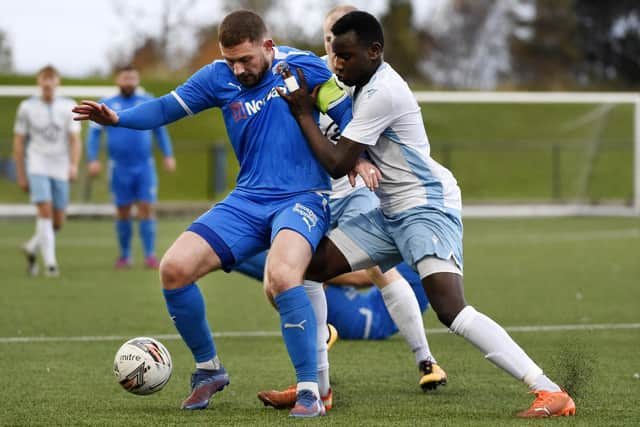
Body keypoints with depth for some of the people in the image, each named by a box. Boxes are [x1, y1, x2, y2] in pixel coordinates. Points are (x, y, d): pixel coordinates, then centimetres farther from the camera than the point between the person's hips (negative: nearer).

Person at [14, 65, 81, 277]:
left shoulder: (68, 107, 4)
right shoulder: (27, 107, 3)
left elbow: (75, 140, -1)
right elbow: (19, 142, 8)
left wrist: (74, 165, -18)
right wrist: (21, 176, 6)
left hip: (60, 169, 2)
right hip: (37, 166, -2)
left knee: (58, 221, 4)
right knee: (45, 210, -20)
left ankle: (32, 247, 31)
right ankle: (50, 262, -18)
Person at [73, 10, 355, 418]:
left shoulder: (302, 67, -8)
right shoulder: (219, 77, 2)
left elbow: (349, 115, 0)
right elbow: (166, 107, 6)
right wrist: (116, 117, -9)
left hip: (302, 199, -5)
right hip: (247, 201, 5)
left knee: (281, 276, -35)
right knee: (174, 268, -10)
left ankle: (310, 392, -23)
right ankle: (208, 369, 14)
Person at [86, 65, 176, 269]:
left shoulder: (148, 103, 7)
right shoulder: (106, 105, 5)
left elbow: (160, 130, 14)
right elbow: (94, 133, 4)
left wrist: (168, 155, 5)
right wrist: (93, 159, -8)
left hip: (145, 167, 0)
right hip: (120, 168, 0)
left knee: (146, 208, -7)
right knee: (123, 211, 5)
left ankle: (150, 256, -6)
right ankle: (125, 256, 16)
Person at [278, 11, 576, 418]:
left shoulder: (381, 92, -19)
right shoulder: (369, 84, 12)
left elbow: (337, 164, -18)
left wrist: (303, 113, -8)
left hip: (427, 209, -10)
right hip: (392, 213, 10)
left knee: (451, 310, -25)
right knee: (310, 267, 4)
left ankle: (551, 393, -28)